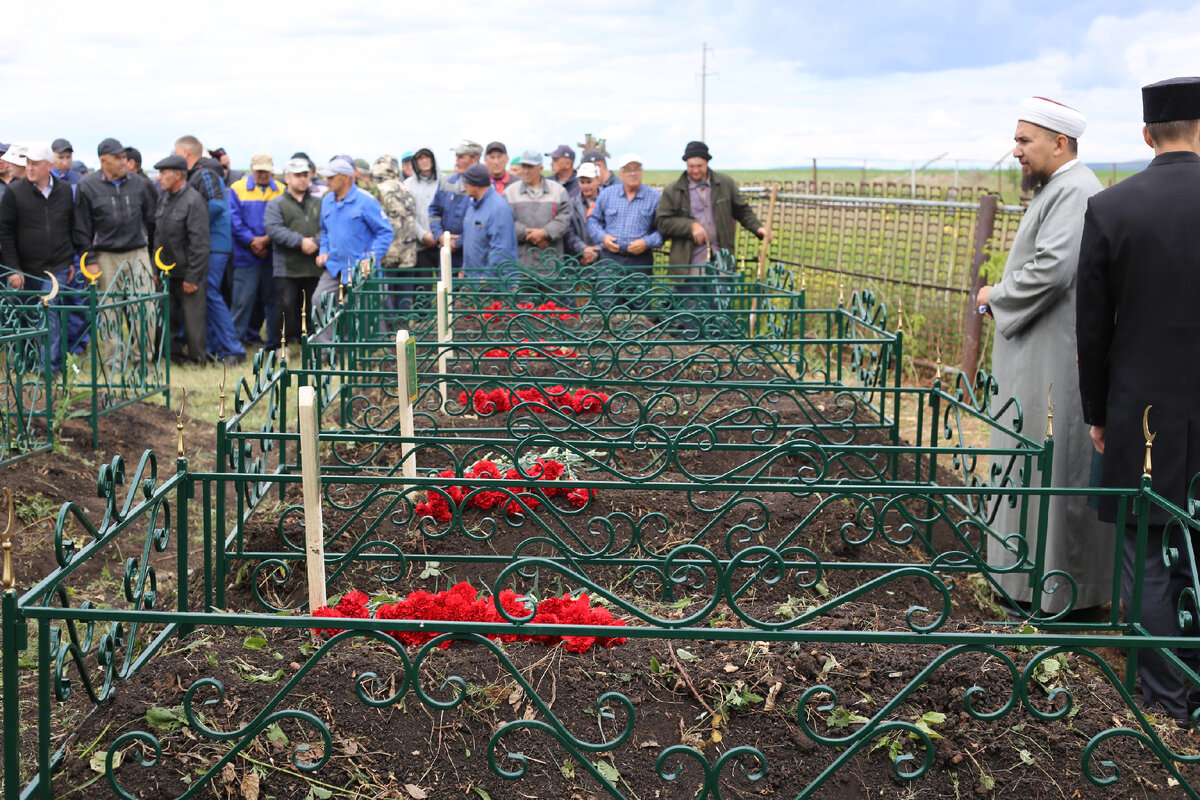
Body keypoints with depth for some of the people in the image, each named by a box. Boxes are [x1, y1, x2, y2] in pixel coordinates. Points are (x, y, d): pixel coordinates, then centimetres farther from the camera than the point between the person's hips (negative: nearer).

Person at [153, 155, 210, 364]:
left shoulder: (194, 201, -14)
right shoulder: (163, 198, 11)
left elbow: (199, 243, -16)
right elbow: (157, 235, 16)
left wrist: (192, 277, -17)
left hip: (188, 273, -8)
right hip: (168, 272, 8)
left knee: (192, 318, 0)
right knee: (167, 315, 11)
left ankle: (197, 359, 12)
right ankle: (175, 355, 24)